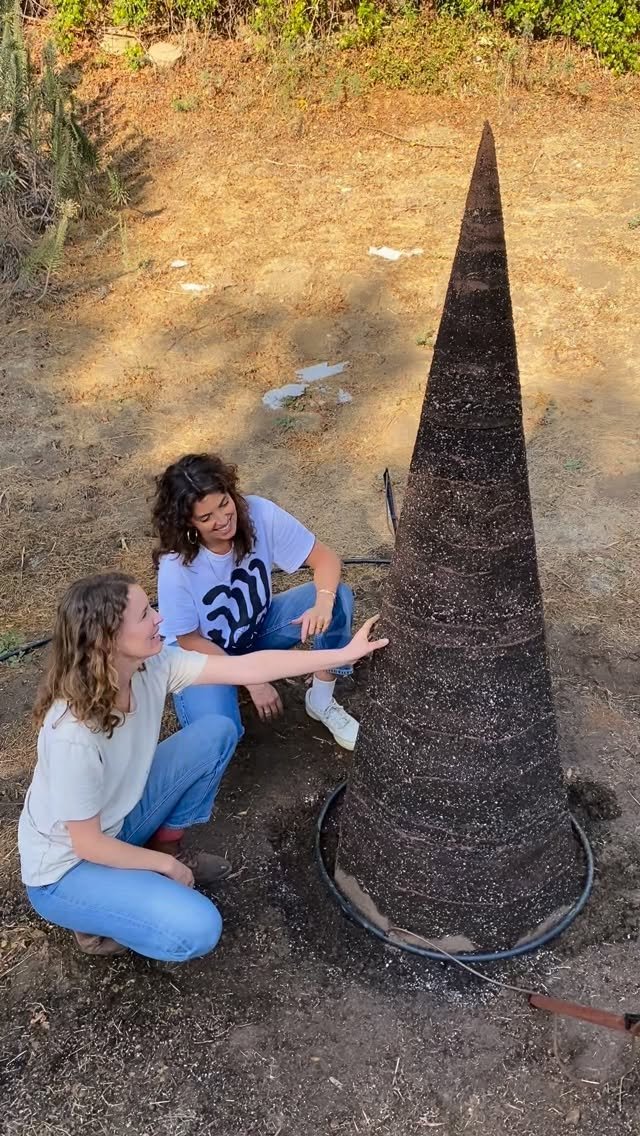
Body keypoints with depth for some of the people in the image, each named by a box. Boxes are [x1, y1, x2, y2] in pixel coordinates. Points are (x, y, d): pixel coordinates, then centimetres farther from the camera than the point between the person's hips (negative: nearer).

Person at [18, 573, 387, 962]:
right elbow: (87, 844, -25)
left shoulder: (152, 664, -18)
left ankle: (165, 846, 12)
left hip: (116, 823, 7)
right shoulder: (73, 735, -36)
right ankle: (99, 921, 4)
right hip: (68, 865, -7)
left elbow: (247, 668, -16)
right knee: (197, 930, -25)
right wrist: (167, 866, -11)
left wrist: (343, 654, -17)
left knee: (217, 732, -4)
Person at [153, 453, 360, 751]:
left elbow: (325, 558, -19)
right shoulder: (176, 566, -32)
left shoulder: (260, 514, -26)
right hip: (204, 652, -3)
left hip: (258, 626, 4)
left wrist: (323, 603, -40)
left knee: (338, 596, -20)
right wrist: (253, 680, -20)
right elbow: (190, 640, -18)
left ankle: (321, 701, -3)